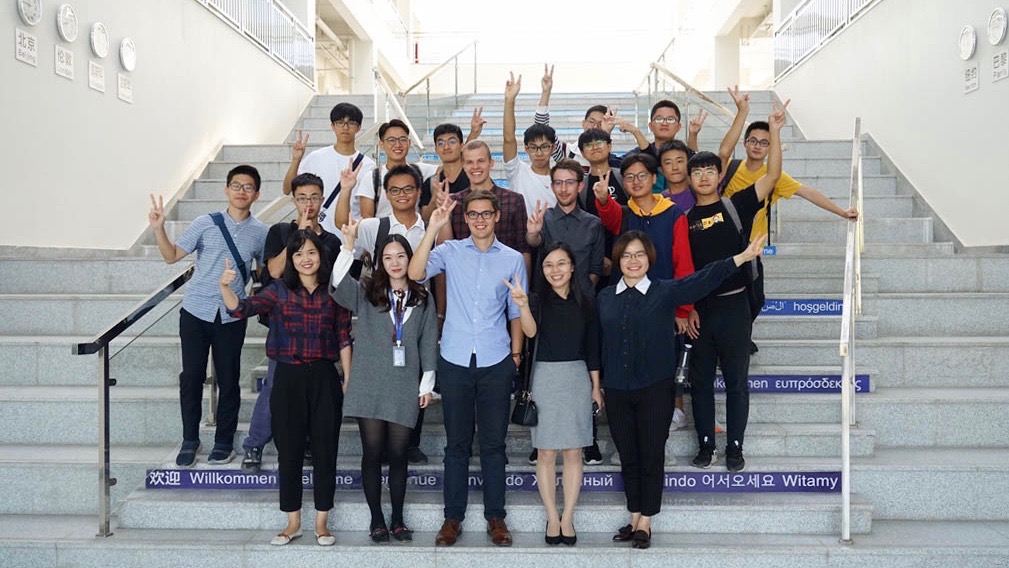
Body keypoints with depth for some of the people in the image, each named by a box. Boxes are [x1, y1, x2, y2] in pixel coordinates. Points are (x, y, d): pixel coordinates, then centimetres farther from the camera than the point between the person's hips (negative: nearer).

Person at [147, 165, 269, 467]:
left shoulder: (260, 233, 2)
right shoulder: (205, 223, -1)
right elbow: (172, 256, 2)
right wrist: (159, 229, -12)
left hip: (232, 317, 0)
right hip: (196, 311, 0)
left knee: (228, 380, 6)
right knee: (191, 377, 4)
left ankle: (224, 442, 20)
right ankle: (190, 440, 18)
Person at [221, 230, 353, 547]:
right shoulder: (279, 291, 2)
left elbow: (344, 339, 4)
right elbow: (241, 309, -11)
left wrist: (348, 379, 1)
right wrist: (225, 287, -29)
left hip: (324, 378, 0)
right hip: (288, 378, 0)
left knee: (325, 451, 4)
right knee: (289, 452, 7)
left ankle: (321, 523, 17)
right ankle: (293, 522, 21)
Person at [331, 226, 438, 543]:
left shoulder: (422, 299, 8)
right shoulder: (366, 294, 3)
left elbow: (428, 343, 10)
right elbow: (338, 285, -16)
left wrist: (427, 384, 8)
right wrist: (348, 244, -26)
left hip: (404, 390, 1)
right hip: (369, 386, -1)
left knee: (398, 455, 6)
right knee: (372, 454, 3)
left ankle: (398, 520, 20)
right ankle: (377, 520, 16)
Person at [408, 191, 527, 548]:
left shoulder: (513, 260, 5)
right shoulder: (450, 251, 2)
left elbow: (516, 312, 11)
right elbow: (416, 273, -16)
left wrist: (516, 353, 7)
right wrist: (433, 228, -17)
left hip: (496, 362, 0)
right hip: (455, 360, 0)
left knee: (493, 443, 7)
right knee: (457, 443, 7)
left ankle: (495, 517, 17)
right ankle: (453, 517, 17)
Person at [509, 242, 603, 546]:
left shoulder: (585, 303, 4)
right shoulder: (539, 300, -3)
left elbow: (592, 349, 9)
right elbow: (531, 331, -23)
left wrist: (596, 386, 8)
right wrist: (523, 305, -41)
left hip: (577, 378, 2)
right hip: (545, 378, -1)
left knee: (573, 452, 5)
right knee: (547, 453, 3)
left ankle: (567, 518, 13)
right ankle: (552, 518, 12)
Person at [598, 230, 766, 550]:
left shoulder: (665, 292, -2)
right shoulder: (605, 298, 6)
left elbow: (702, 280, -13)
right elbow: (598, 343, 8)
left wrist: (742, 258, -23)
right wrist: (597, 383, 8)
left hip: (655, 390, -2)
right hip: (616, 391, 3)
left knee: (652, 457, 4)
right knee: (628, 458, 10)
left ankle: (645, 523, 16)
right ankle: (635, 519, 23)